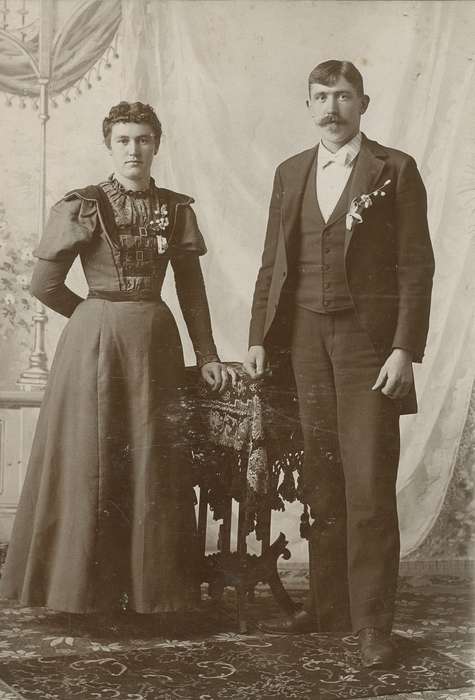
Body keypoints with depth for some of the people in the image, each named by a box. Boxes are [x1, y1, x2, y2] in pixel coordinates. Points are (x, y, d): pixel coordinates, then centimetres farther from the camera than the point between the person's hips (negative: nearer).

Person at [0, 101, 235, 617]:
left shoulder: (176, 210, 7)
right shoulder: (81, 207, -3)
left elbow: (192, 289, 11)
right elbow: (45, 284, 0)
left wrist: (207, 356, 8)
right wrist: (102, 317, 7)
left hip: (155, 342, 3)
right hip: (94, 344, -3)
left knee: (154, 467, 6)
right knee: (89, 464, 1)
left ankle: (150, 588, 17)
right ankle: (83, 588, 14)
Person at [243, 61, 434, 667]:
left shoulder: (394, 170, 1)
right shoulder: (290, 174, 14)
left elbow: (416, 268, -3)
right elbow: (272, 263, 16)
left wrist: (404, 350, -11)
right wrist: (259, 339, 8)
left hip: (368, 338, -4)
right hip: (306, 338, 4)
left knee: (369, 484, -5)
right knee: (320, 481, 7)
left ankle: (371, 621, 2)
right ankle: (328, 605, 17)